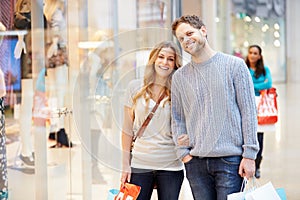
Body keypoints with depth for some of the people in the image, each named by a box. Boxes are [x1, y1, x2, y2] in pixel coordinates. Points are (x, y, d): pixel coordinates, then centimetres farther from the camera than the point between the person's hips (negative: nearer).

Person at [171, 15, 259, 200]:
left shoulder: (235, 65, 1)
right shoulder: (180, 76, 11)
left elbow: (248, 111, -1)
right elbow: (178, 119, 14)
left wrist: (249, 155, -6)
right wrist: (183, 152, 1)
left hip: (230, 160, -3)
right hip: (195, 162, 3)